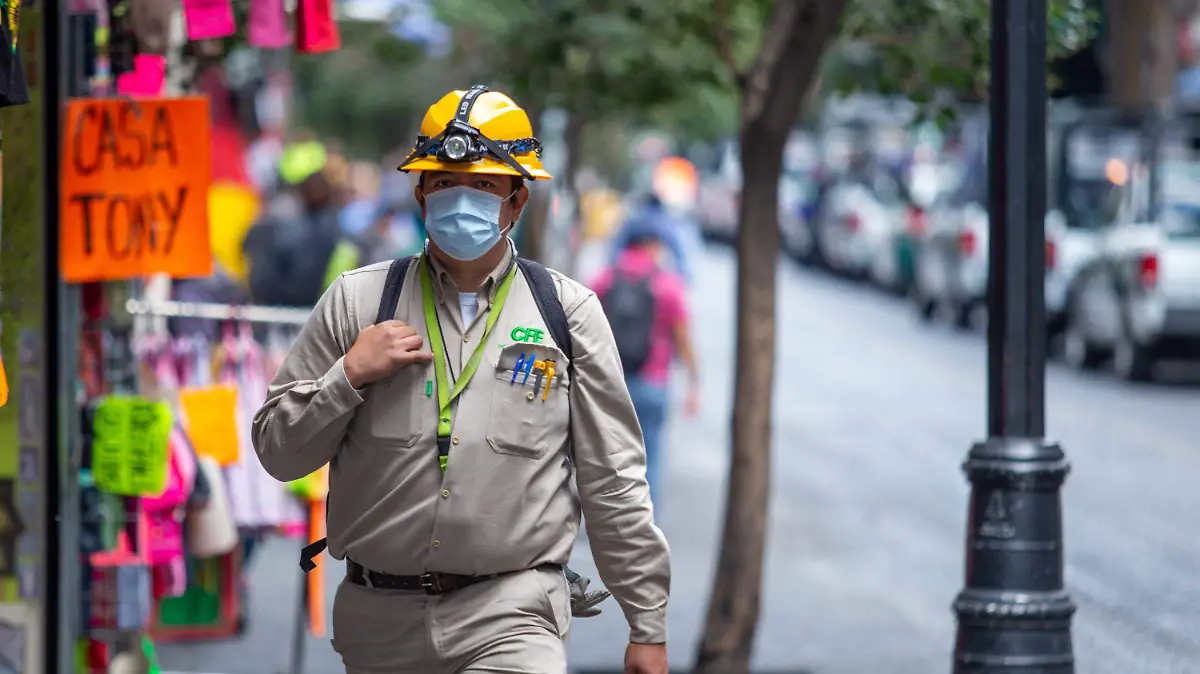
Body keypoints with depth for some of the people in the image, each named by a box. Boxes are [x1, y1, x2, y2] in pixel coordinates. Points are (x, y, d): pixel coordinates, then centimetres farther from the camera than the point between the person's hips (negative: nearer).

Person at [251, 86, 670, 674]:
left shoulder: (567, 310, 6)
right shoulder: (357, 300, 7)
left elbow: (614, 482, 7)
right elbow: (277, 452, 8)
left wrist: (648, 626, 5)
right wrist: (348, 376, -8)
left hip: (511, 619, -2)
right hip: (378, 620, 2)